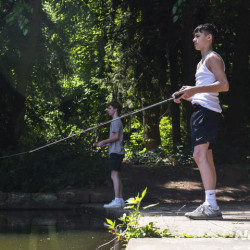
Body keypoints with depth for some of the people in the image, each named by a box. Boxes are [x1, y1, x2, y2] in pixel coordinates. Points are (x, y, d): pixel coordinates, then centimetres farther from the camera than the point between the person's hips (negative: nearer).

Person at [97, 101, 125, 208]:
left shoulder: (116, 121, -6)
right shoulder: (117, 121, 24)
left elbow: (116, 137, -16)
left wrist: (103, 142, -11)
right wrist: (106, 145, 18)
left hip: (115, 151, -10)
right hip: (117, 151, 10)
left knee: (114, 175, -15)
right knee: (116, 176, 10)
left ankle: (117, 200, -21)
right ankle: (120, 200, 10)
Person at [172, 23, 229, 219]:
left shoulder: (213, 58, -4)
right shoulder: (201, 63, 26)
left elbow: (224, 85, -18)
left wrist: (195, 89, -24)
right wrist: (185, 96, 12)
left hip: (207, 110, -10)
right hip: (199, 109, 11)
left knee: (200, 154, -21)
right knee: (206, 157, 7)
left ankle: (211, 205, -25)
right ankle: (211, 206, 9)